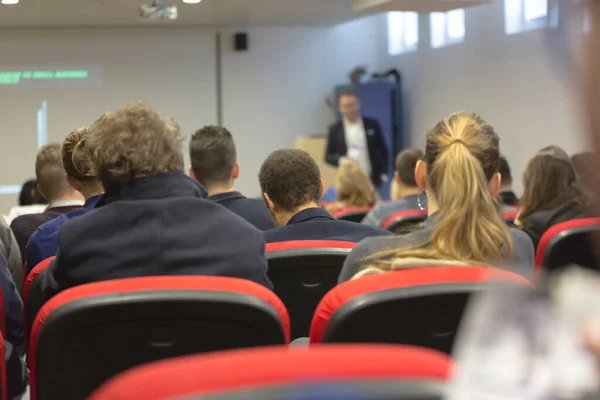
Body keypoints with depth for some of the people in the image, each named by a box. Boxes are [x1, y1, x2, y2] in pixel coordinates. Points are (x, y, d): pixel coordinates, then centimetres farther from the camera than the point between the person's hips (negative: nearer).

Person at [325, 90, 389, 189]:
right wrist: (341, 161, -15)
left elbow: (383, 151, 10)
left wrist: (383, 174, 2)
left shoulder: (372, 125, 5)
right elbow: (328, 156, 5)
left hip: (372, 180, 1)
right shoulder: (335, 130, 3)